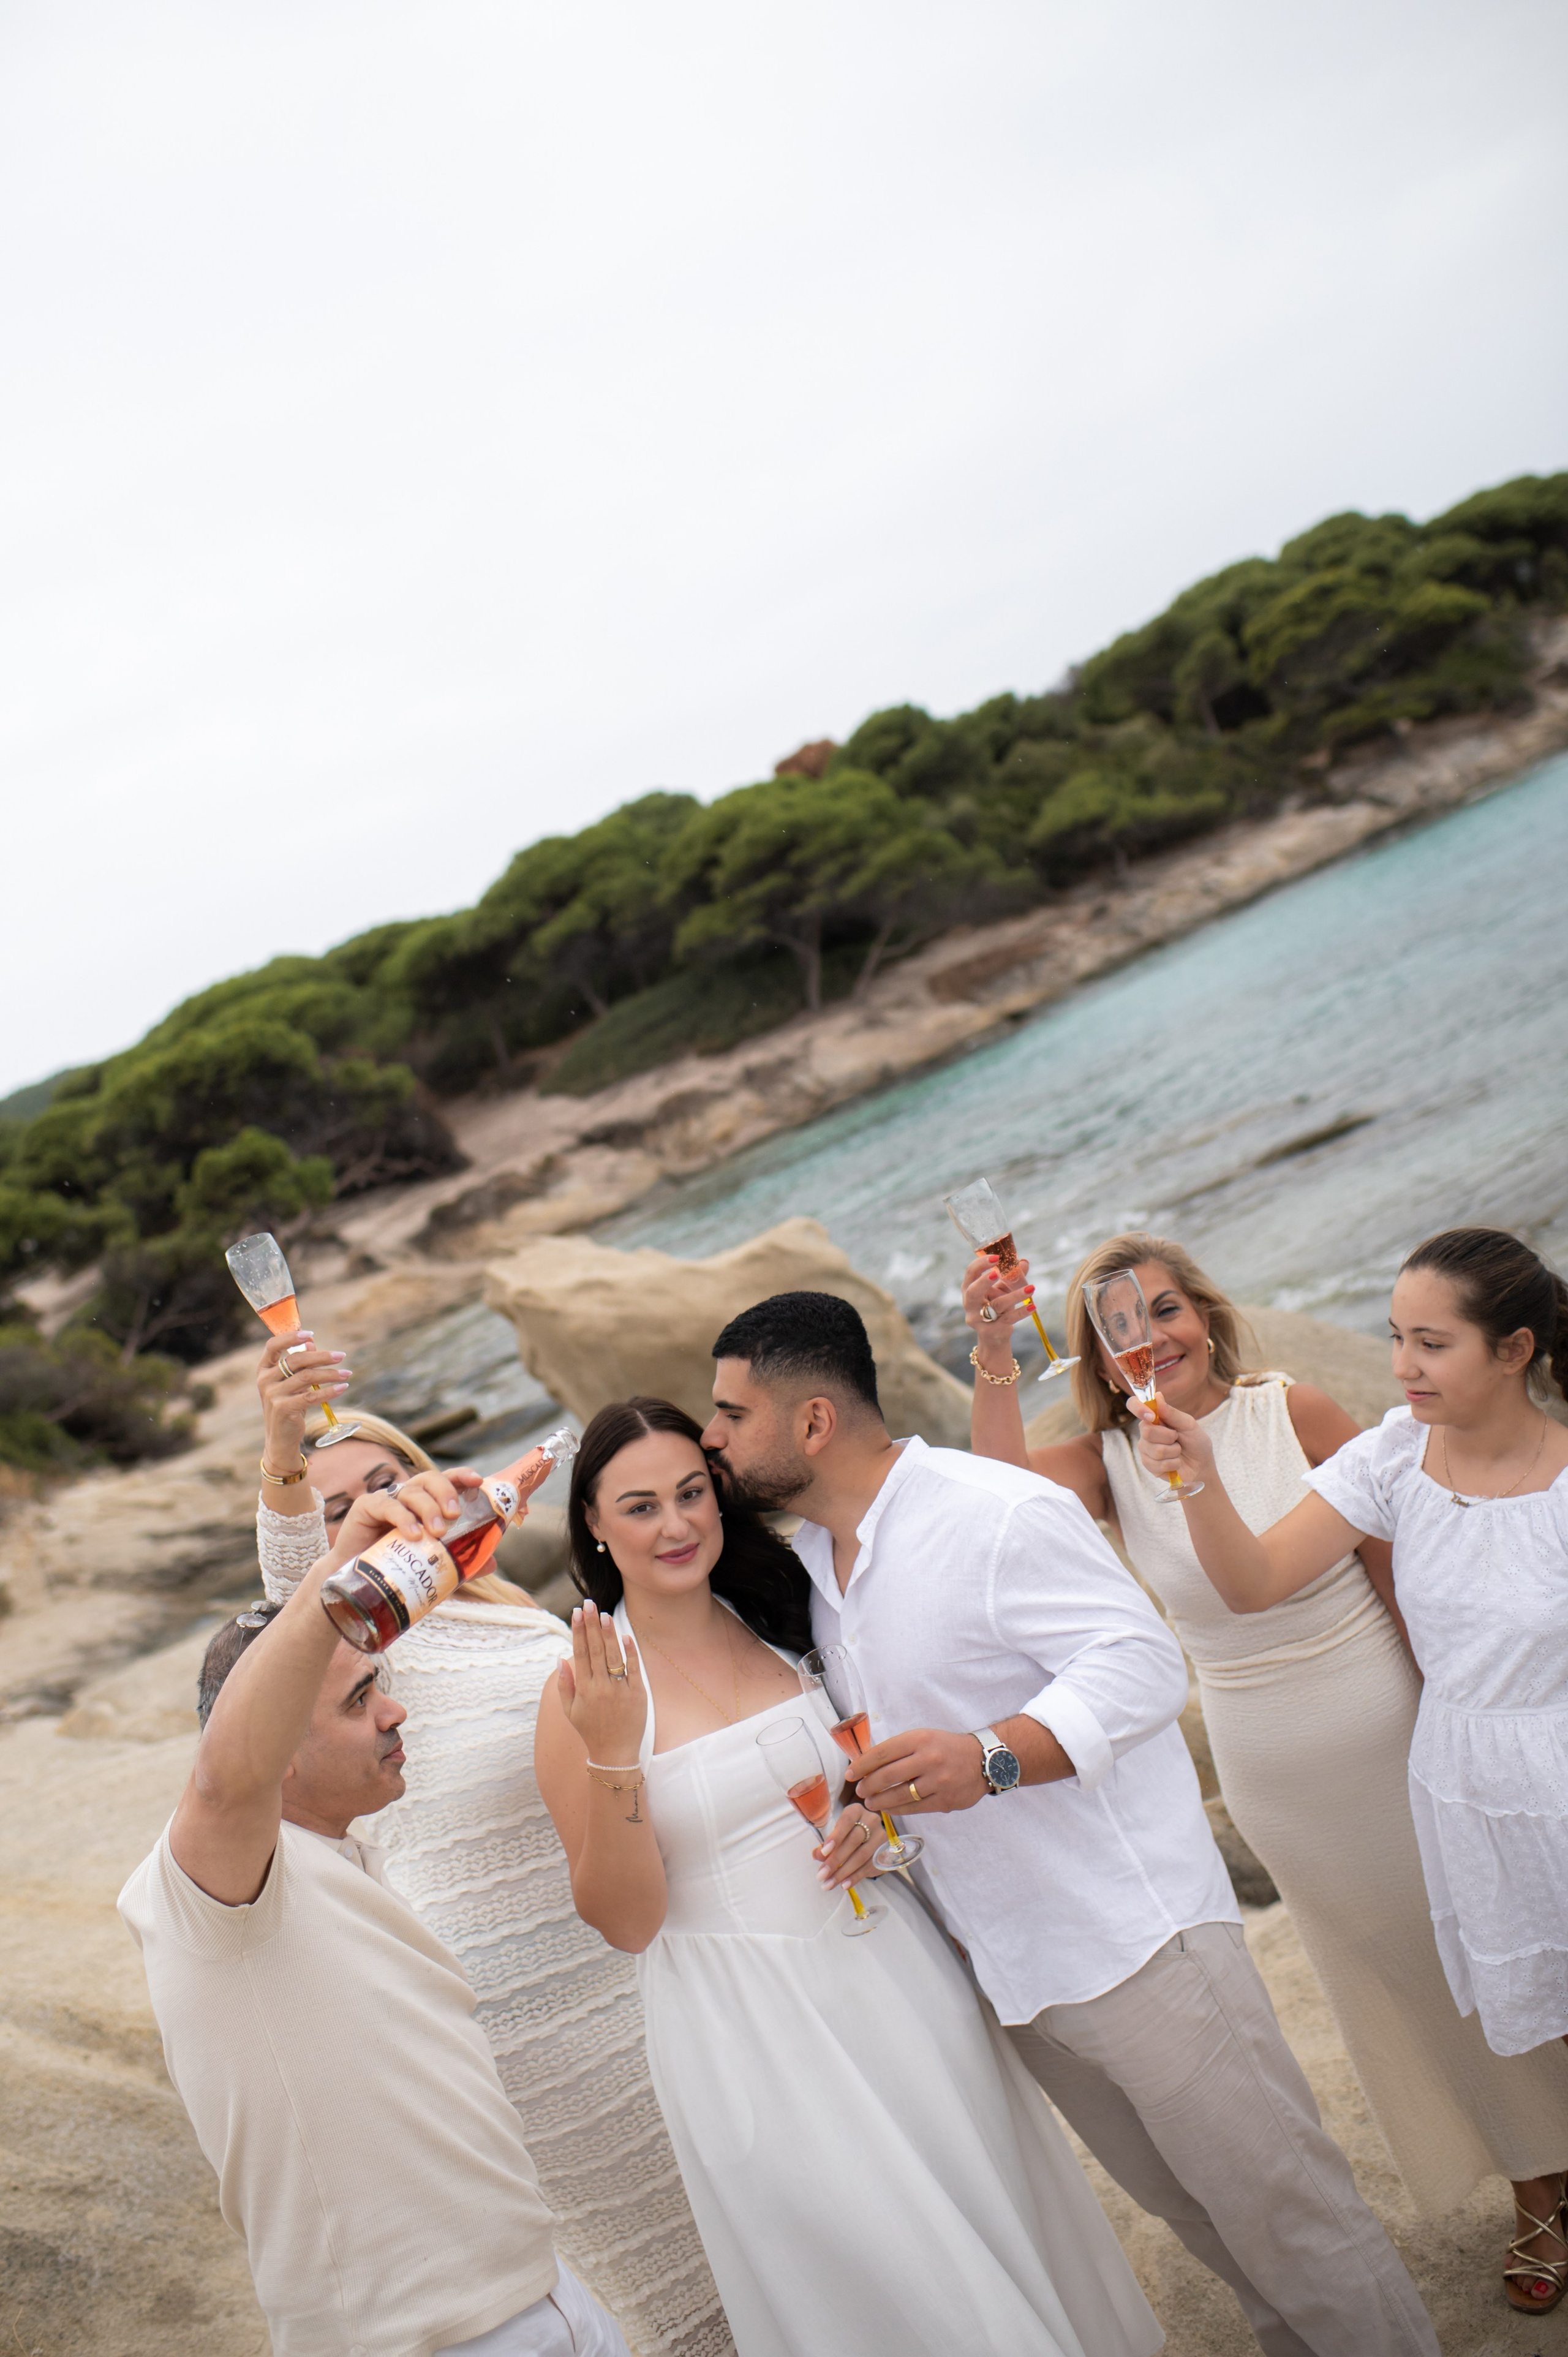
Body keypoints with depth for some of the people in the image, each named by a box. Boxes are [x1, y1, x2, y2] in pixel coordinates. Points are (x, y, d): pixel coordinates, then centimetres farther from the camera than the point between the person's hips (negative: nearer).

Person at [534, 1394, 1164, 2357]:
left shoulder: (776, 1626, 2)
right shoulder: (588, 1691, -11)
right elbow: (626, 1918, -12)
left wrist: (871, 1810, -3)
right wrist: (611, 1755, -26)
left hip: (893, 1976, 5)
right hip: (749, 2032, -5)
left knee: (994, 2208, 15)